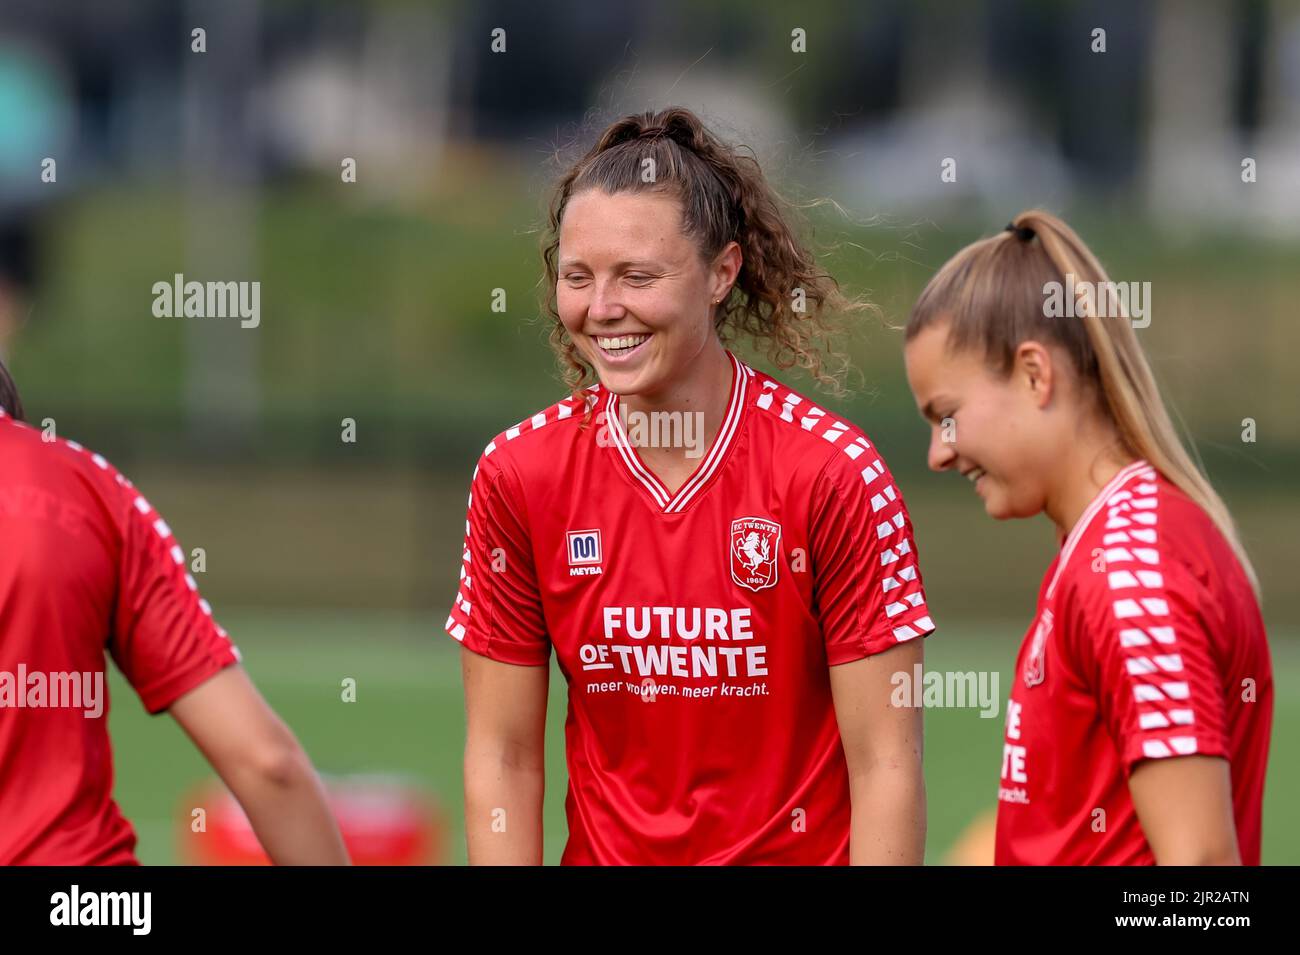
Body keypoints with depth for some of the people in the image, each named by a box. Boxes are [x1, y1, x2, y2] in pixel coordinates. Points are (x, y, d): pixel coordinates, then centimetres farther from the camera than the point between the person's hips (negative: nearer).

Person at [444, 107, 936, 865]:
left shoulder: (835, 473, -13)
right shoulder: (517, 475, -4)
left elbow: (885, 766, -12)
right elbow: (502, 755, -1)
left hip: (800, 851, -2)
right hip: (606, 852, 2)